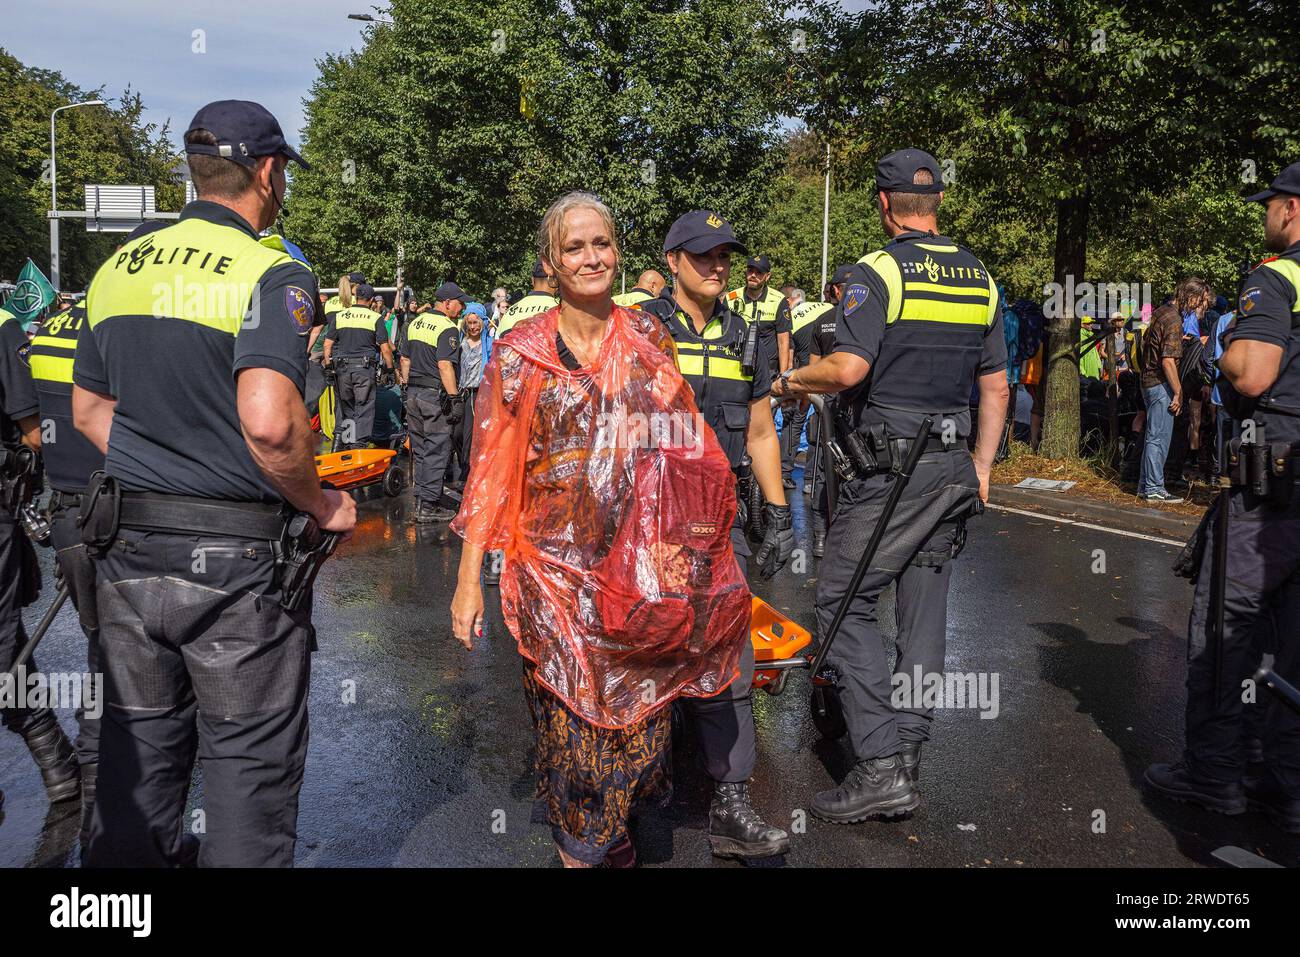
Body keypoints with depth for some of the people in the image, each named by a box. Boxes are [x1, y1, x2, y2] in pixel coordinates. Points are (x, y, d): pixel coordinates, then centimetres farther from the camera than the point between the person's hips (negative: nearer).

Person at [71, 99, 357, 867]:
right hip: (233, 556, -6)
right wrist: (322, 505, -12)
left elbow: (88, 409, 15)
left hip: (126, 550, 7)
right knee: (250, 770, 7)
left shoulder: (119, 267, 9)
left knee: (137, 758, 19)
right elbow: (268, 420, -26)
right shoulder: (270, 274, -13)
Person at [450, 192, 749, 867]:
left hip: (640, 563, 2)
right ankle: (580, 846, 25)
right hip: (556, 568, -2)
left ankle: (615, 822, 34)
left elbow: (681, 446, 9)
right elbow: (490, 470, -1)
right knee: (571, 710, 3)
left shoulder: (647, 337, 4)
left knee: (638, 704, 8)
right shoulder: (520, 353, -2)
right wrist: (469, 577, -6)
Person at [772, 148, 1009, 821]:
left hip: (890, 468, -7)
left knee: (842, 603, -1)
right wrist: (980, 468, 22)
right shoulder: (980, 279, 12)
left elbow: (849, 367, -21)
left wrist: (793, 380, -2)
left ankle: (882, 765, -6)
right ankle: (907, 760, 16)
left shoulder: (878, 272, -9)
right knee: (924, 608, 10)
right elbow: (995, 386, 15)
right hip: (955, 467, 7)